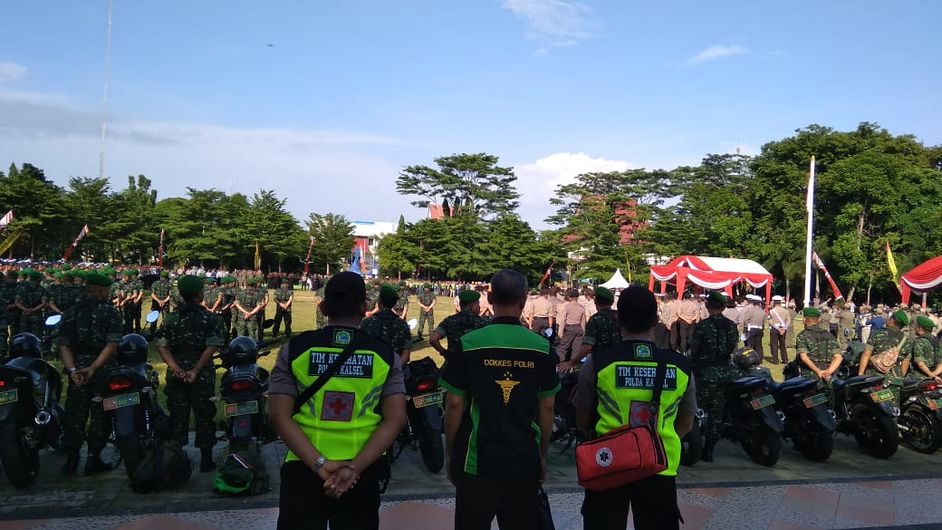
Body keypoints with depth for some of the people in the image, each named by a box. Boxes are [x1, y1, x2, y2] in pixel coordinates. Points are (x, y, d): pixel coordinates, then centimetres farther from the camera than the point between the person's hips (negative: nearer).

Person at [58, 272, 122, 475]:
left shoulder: (70, 313, 9)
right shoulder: (110, 312, -4)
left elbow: (64, 345, -1)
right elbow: (112, 345, -16)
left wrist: (72, 370, -10)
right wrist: (93, 368, -17)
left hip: (76, 369, 4)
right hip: (102, 370, -4)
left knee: (75, 415, 11)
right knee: (99, 416, 6)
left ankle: (71, 460, 14)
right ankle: (93, 459, 9)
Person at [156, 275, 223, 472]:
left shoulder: (170, 319, 4)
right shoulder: (210, 318, -6)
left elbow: (162, 346, -4)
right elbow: (211, 347, -15)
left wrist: (175, 368, -11)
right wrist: (196, 371, -16)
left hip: (176, 375, 3)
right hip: (203, 375, -3)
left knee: (177, 416, 12)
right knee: (204, 417, 6)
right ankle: (206, 459, 13)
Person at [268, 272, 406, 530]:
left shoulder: (295, 348, -2)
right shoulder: (385, 354, -1)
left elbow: (279, 416, -10)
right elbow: (395, 419, -9)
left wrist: (320, 465, -14)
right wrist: (355, 468, -13)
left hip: (302, 468, -1)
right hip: (362, 473, 1)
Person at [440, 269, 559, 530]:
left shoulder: (469, 343, -9)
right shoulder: (542, 347, -4)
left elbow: (454, 405, -6)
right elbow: (547, 407, 2)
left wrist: (450, 452, 6)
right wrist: (543, 454, 14)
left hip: (477, 460, -1)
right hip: (525, 462, 2)